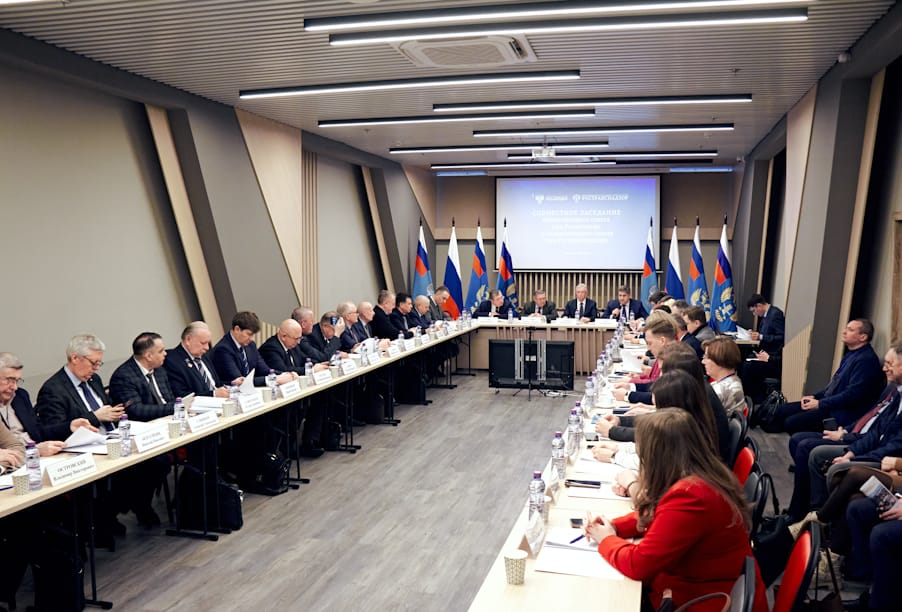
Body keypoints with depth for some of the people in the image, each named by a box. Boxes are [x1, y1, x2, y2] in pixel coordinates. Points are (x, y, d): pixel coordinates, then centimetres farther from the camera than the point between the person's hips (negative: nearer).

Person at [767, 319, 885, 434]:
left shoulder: (866, 360, -17)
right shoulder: (851, 354, 15)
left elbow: (852, 394, -23)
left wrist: (820, 403, -17)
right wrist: (815, 397, 8)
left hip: (842, 414, -10)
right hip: (831, 404, 10)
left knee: (791, 422, -22)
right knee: (782, 411, 2)